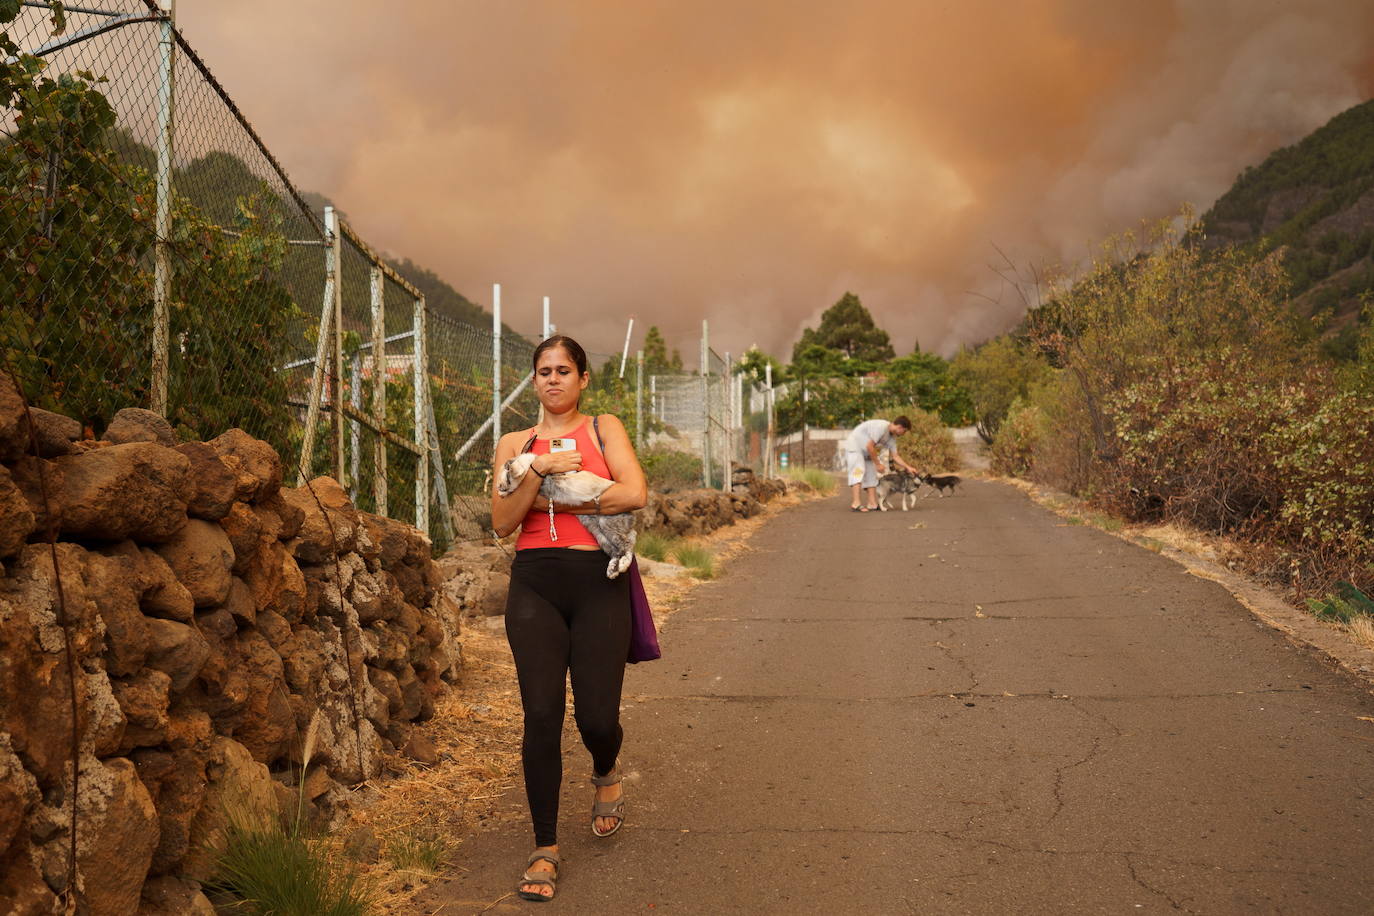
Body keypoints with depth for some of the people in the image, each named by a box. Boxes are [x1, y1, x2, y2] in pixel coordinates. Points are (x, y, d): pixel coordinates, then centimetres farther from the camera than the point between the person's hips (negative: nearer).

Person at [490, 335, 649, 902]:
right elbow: (502, 523, 0)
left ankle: (605, 775, 33)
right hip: (535, 583, 2)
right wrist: (541, 469, -12)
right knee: (541, 714, -8)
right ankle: (545, 849, 7)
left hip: (598, 583, -1)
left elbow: (635, 493, -10)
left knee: (597, 718, -6)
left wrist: (555, 501, -6)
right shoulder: (514, 444, 13)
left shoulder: (603, 429, 8)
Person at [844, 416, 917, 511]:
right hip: (854, 446, -10)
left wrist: (908, 467, -2)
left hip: (866, 452, 10)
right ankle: (856, 503, -30)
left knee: (872, 474, 7)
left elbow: (895, 456, 7)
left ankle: (872, 504, 8)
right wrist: (877, 464, -20)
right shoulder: (881, 427, -27)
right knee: (858, 471, -21)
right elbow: (870, 446, -28)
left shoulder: (892, 438, 2)